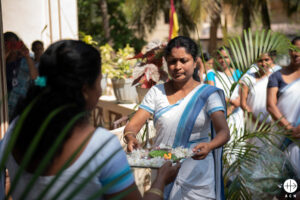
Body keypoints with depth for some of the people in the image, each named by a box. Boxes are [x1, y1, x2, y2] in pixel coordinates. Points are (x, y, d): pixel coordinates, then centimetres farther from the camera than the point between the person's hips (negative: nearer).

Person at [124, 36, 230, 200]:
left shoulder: (207, 94, -3)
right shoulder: (157, 92, 3)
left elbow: (224, 132, -15)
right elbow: (131, 126, -3)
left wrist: (209, 146, -36)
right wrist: (131, 138, -26)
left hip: (197, 180, -2)